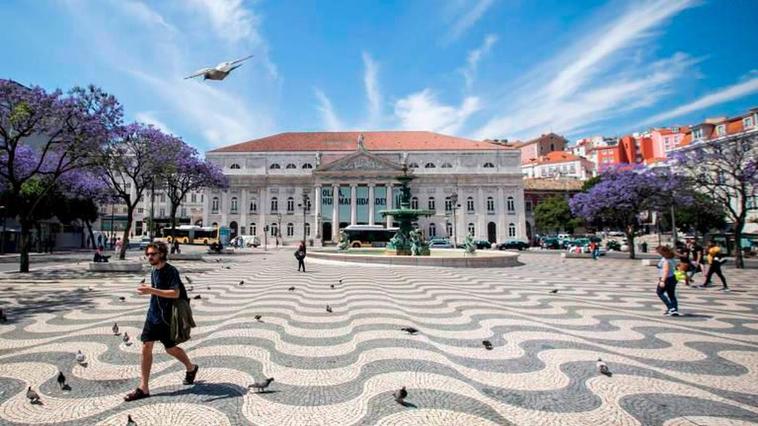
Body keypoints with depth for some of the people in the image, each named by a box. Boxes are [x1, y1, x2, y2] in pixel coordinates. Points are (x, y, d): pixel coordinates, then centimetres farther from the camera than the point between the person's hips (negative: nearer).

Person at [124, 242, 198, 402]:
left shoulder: (171, 271, -17)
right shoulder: (154, 271, 8)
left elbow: (175, 293, -27)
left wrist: (152, 290, -30)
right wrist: (148, 289, 6)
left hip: (167, 317, -7)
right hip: (153, 315, 7)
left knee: (170, 348, 8)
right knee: (146, 348, 3)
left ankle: (191, 368, 34)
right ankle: (143, 388, 12)